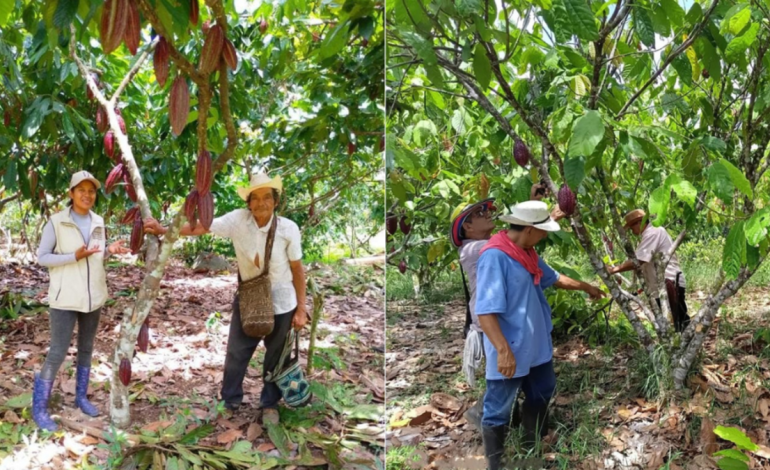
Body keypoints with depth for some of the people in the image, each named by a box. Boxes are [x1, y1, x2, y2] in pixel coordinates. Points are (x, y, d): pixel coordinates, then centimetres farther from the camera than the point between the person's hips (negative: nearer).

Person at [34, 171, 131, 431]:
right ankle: (39, 408, 8)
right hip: (65, 297, -5)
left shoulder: (98, 222, 5)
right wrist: (74, 256, -22)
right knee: (57, 353, -5)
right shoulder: (56, 222, -10)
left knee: (86, 349, 15)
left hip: (93, 296, 5)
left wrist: (110, 250, -6)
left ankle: (81, 397, 30)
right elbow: (42, 257, -9)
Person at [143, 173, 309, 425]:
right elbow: (201, 227, -23)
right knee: (236, 353, 13)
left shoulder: (288, 228, -19)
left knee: (276, 357, 12)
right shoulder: (238, 219, -17)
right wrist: (163, 230, -35)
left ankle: (270, 405, 33)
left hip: (280, 303, -2)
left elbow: (297, 269, -12)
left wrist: (301, 308, -9)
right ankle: (230, 402, 33)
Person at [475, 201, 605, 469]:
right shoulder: (494, 257, -25)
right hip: (510, 352, -10)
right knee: (498, 412, 3)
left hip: (536, 346, 10)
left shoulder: (527, 253, 5)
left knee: (541, 396, 26)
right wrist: (504, 351, -32)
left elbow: (554, 278, 25)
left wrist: (586, 287, 34)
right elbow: (485, 311, -29)